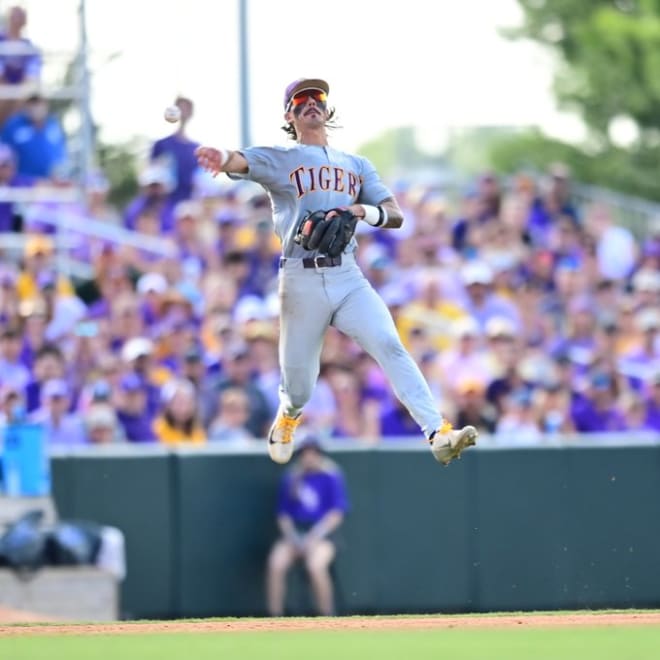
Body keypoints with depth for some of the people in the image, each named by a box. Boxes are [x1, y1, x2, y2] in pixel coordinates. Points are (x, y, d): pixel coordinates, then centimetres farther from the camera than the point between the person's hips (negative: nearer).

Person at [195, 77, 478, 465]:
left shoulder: (357, 165, 19)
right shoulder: (279, 160, 7)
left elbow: (396, 216, 11)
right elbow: (243, 162, -15)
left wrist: (364, 211, -13)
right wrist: (222, 158, -40)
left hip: (349, 277, 2)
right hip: (301, 281, -2)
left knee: (391, 347, -21)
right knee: (299, 389, 4)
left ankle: (439, 435, -30)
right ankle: (287, 420, 40)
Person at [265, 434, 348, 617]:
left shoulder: (331, 476, 1)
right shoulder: (291, 478, 11)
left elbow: (337, 512, -4)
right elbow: (283, 513, 13)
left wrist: (314, 537, -14)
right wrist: (292, 537, -5)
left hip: (323, 533, -4)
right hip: (294, 532, 4)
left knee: (315, 565, -34)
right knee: (276, 564, -26)